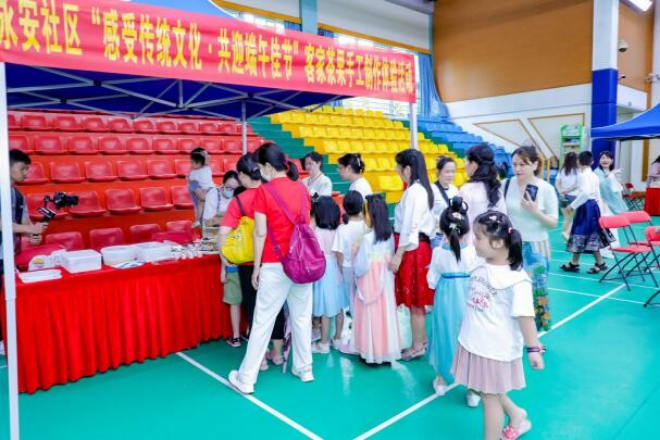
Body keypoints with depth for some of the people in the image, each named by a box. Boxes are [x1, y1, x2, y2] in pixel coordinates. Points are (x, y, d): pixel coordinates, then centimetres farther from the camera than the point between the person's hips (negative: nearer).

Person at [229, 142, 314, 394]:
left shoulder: (264, 192, -10)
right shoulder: (301, 189, 5)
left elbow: (260, 234, -11)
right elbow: (308, 227, 9)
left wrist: (256, 268, -3)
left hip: (275, 265, -5)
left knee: (262, 321, 3)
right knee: (302, 317, 15)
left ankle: (246, 379, 14)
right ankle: (304, 369, 27)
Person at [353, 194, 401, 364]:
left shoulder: (368, 238, -20)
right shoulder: (389, 235, 0)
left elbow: (362, 266, -18)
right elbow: (391, 258, 4)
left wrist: (356, 252, -1)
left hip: (371, 282, -6)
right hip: (385, 280, 6)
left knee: (372, 315, 5)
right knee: (385, 314, 13)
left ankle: (373, 352, 15)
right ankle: (387, 350, 24)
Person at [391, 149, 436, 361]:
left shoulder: (414, 191, -17)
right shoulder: (422, 189, 12)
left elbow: (409, 226, -21)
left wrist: (398, 255, -18)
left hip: (411, 248, -10)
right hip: (418, 245, 10)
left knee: (414, 301, 1)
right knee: (417, 299, 17)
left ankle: (417, 346, 13)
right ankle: (422, 340, 28)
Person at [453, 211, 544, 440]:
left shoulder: (516, 279, -23)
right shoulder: (480, 266, -1)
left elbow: (525, 316, -18)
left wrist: (533, 348, -13)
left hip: (496, 349, -7)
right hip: (474, 343, 7)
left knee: (489, 396, 9)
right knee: (488, 392, 24)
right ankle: (517, 414, 50)